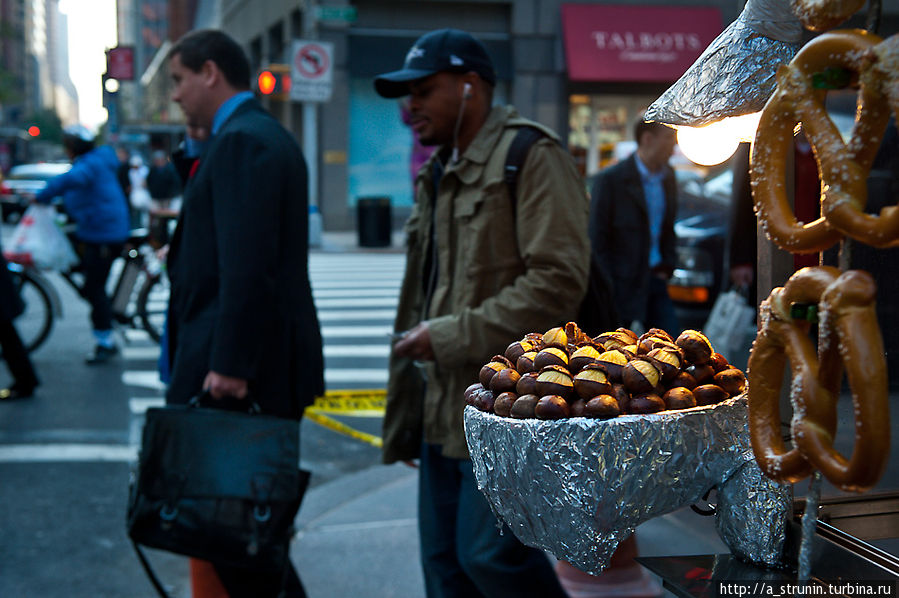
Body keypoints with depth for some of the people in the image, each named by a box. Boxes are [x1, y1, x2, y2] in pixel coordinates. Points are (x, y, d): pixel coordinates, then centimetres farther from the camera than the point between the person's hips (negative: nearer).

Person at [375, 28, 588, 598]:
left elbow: (558, 282, -20)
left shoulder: (532, 156, -10)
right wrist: (407, 416, 20)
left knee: (490, 552, -10)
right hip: (445, 412, 9)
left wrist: (453, 336, -17)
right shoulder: (437, 174, 19)